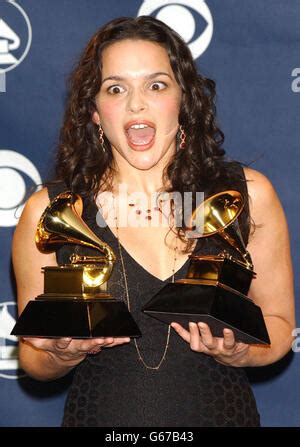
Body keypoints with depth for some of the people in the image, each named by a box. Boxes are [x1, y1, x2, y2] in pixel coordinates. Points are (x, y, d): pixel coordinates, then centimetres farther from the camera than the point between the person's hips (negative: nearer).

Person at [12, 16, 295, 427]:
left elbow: (279, 323, 0)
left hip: (224, 413, 1)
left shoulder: (250, 195, -9)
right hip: (101, 416, 0)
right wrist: (63, 354, -22)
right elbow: (33, 358, -2)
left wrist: (240, 351, -19)